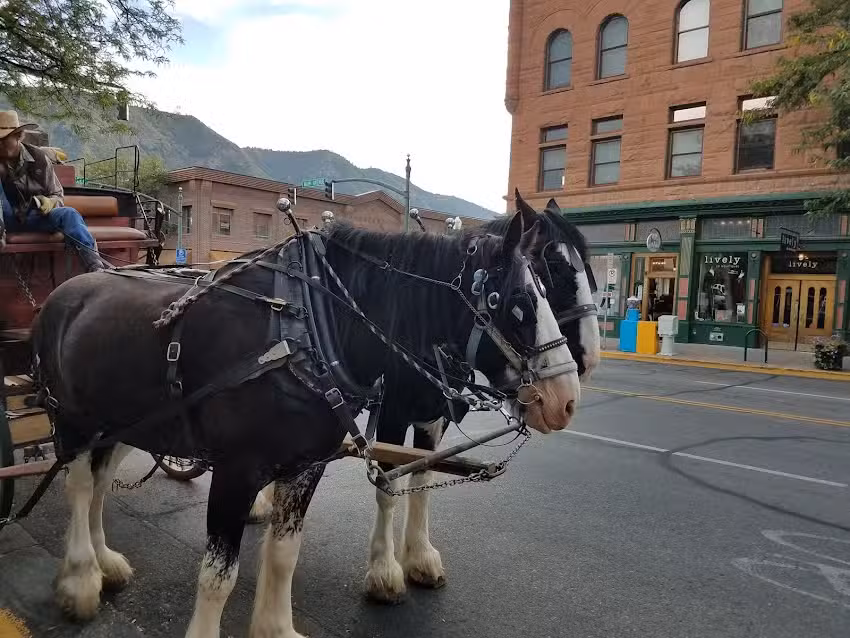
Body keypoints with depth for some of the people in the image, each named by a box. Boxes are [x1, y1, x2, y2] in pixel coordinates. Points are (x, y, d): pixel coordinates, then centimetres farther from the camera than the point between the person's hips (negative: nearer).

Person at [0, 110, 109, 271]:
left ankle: (94, 264, -49)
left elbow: (58, 195, 8)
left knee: (69, 214, -30)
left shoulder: (39, 158, 1)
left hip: (32, 216, 1)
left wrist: (50, 202, -16)